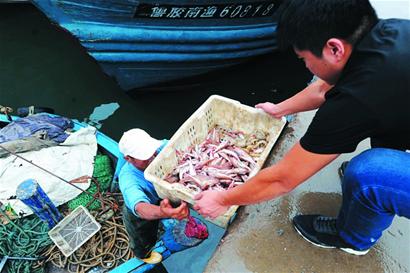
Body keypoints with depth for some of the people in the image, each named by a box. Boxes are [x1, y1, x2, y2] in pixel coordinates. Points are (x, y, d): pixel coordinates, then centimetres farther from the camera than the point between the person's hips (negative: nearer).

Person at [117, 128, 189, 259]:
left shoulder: (159, 148, -34)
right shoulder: (127, 178, -46)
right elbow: (140, 208, -61)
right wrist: (161, 212, -83)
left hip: (159, 202, 3)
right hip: (139, 216, -2)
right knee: (145, 241, 29)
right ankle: (143, 255, 64)